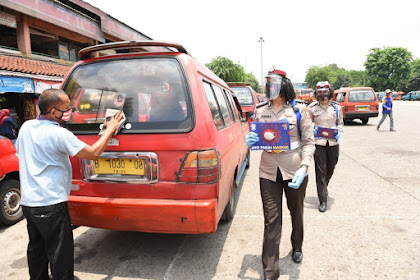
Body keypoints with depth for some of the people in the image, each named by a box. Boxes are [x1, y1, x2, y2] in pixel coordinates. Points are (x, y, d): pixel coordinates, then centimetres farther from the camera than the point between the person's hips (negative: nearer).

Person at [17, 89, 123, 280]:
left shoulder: (26, 127, 5)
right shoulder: (59, 134, -20)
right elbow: (93, 153, -19)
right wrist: (110, 130, -9)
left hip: (27, 201, 9)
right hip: (51, 204, -8)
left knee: (36, 248, 22)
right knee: (59, 253, 4)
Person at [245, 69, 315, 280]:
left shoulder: (298, 112, -5)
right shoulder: (260, 112, 1)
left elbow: (309, 142, -5)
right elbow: (254, 139, 10)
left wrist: (304, 168, -19)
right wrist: (249, 141, -15)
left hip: (295, 173, 0)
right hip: (268, 173, 1)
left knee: (296, 214, 21)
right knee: (271, 221, 2)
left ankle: (297, 248, 50)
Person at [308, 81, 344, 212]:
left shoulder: (336, 108, 8)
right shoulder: (312, 108, 1)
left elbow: (340, 123, 17)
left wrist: (339, 131, -2)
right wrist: (312, 130, -9)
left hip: (333, 143, 3)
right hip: (318, 143, -3)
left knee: (330, 169, 14)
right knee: (320, 171, -4)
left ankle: (323, 188, 44)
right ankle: (323, 200, 4)